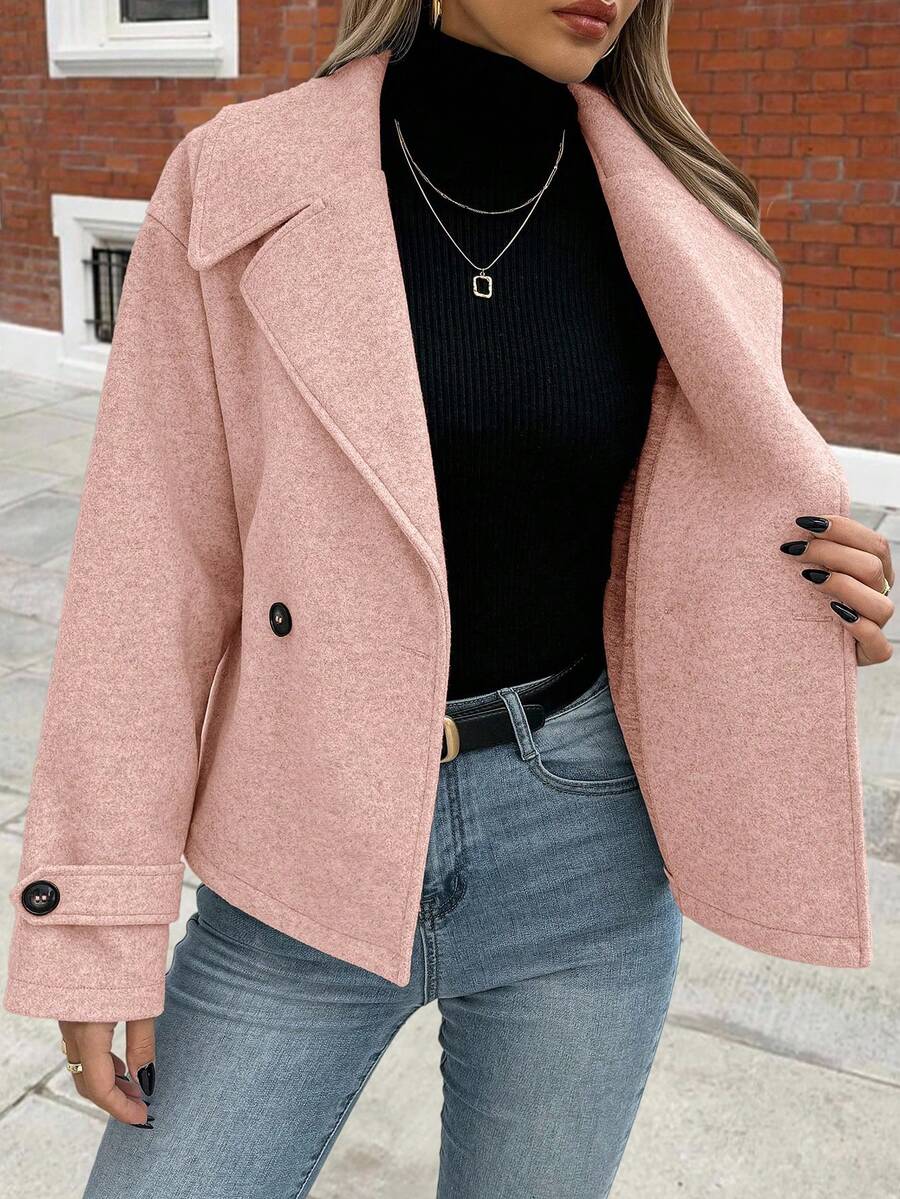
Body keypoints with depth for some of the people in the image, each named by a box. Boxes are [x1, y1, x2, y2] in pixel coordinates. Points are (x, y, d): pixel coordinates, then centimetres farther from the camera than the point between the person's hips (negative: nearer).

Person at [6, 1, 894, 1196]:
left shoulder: (674, 213, -1)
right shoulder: (235, 185, -8)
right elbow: (152, 563, -8)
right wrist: (104, 920, -7)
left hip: (586, 846, 2)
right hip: (311, 845, -1)